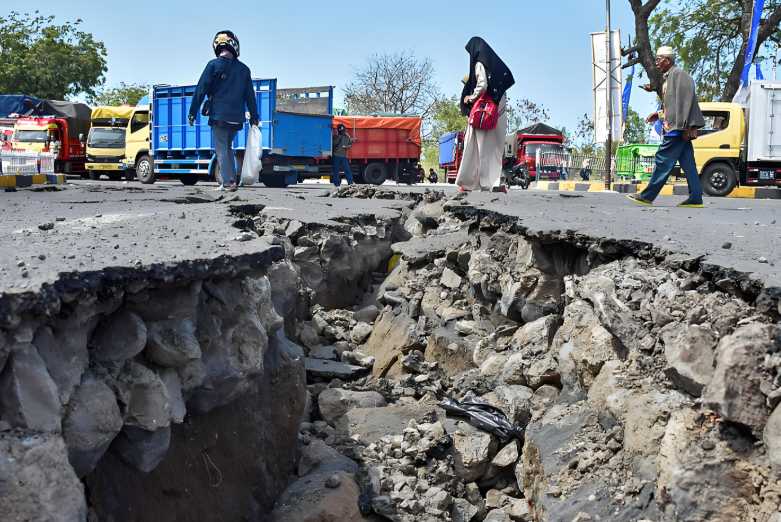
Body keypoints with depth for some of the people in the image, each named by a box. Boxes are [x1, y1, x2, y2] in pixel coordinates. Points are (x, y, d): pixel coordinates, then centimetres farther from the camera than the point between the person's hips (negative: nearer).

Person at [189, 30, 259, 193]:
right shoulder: (244, 69, 8)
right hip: (237, 117, 4)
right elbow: (250, 95, 12)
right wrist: (254, 116, 20)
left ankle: (227, 184, -5)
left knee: (221, 150, 0)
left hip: (219, 115, -4)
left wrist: (193, 112, -1)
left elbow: (201, 90, -5)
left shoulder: (213, 65, -4)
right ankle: (233, 180, 14)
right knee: (228, 147, 19)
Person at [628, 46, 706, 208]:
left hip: (677, 129, -10)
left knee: (663, 161, -6)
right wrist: (659, 114, 15)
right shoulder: (669, 77, 21)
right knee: (688, 164, 6)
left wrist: (684, 126, -22)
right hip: (676, 128, 10)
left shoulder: (678, 74, -8)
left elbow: (685, 100, -17)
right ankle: (695, 199, 5)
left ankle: (647, 196, -4)